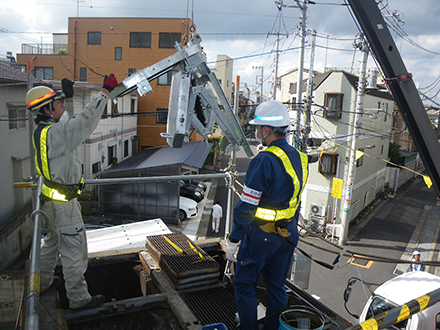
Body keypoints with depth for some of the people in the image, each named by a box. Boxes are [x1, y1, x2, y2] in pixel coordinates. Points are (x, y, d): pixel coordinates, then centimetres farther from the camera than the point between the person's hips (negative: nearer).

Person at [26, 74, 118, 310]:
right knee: (74, 249, 1)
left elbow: (69, 123, 24)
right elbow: (86, 120, -29)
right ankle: (78, 298, 13)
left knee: (52, 242, 26)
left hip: (50, 197, 10)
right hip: (64, 202, -10)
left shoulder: (43, 130, 7)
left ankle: (42, 283, 44)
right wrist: (105, 91, -23)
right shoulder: (56, 132, -23)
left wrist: (69, 98, 22)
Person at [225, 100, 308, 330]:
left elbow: (247, 206, -20)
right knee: (277, 286, 19)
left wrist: (233, 240, -14)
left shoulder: (264, 161, -23)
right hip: (288, 233, 8)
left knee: (244, 284, 11)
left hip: (260, 235, -8)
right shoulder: (299, 158, 3)